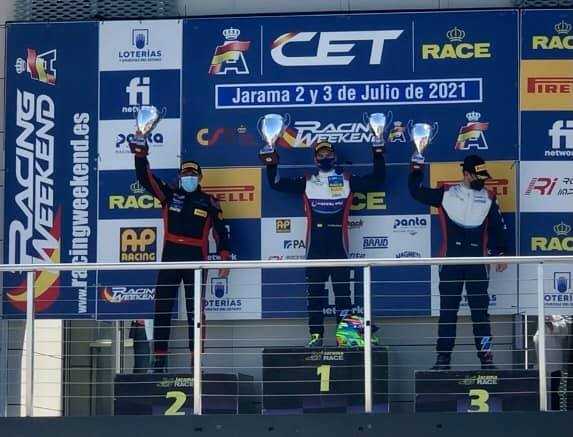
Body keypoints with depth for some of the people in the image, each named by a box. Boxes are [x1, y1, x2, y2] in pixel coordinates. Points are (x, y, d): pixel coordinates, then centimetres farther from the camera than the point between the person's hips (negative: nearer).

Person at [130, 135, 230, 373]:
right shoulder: (170, 195, 9)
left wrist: (225, 259, -1)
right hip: (170, 257, 1)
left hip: (196, 260, -1)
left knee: (195, 309, 2)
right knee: (162, 307, 0)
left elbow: (221, 232, 7)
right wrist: (140, 156, -14)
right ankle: (159, 356, 4)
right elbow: (146, 179, -1)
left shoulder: (209, 203, 6)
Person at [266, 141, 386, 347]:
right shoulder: (307, 182, 14)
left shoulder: (347, 180, 11)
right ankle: (316, 335, 7)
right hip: (315, 245, 2)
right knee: (314, 292, 2)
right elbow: (277, 183, 15)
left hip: (338, 245, -2)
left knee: (342, 290, -5)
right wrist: (271, 162, 6)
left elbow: (377, 180, 10)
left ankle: (345, 334, -3)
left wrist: (378, 154, 4)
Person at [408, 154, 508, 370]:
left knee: (480, 309, 2)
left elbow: (499, 228, 12)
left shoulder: (488, 199, 8)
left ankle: (486, 354, 7)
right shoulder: (446, 194, 3)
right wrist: (417, 165, 1)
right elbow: (417, 191, 4)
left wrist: (501, 254, 6)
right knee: (447, 310, 2)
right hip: (451, 261, -1)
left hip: (477, 262, 1)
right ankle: (443, 356, 6)